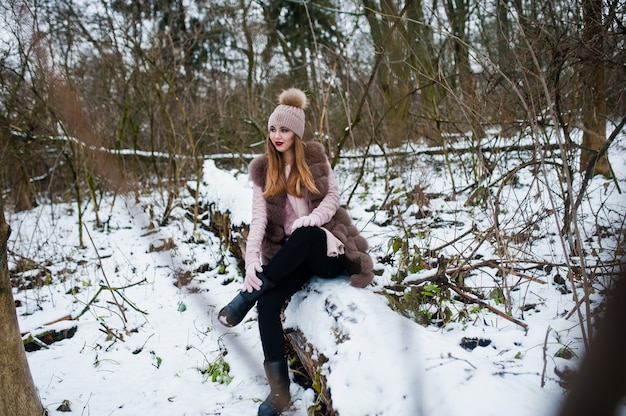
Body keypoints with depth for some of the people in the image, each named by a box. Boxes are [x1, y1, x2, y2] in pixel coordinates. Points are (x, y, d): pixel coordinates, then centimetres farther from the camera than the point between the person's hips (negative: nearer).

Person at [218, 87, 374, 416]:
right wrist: (251, 258, -23)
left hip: (324, 247, -1)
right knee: (268, 304, -26)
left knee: (306, 234, -38)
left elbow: (332, 197, 0)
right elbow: (259, 217, -7)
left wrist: (313, 218, -23)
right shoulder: (262, 169, 4)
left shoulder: (316, 158, 4)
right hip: (288, 256, 2)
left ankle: (246, 298, -25)